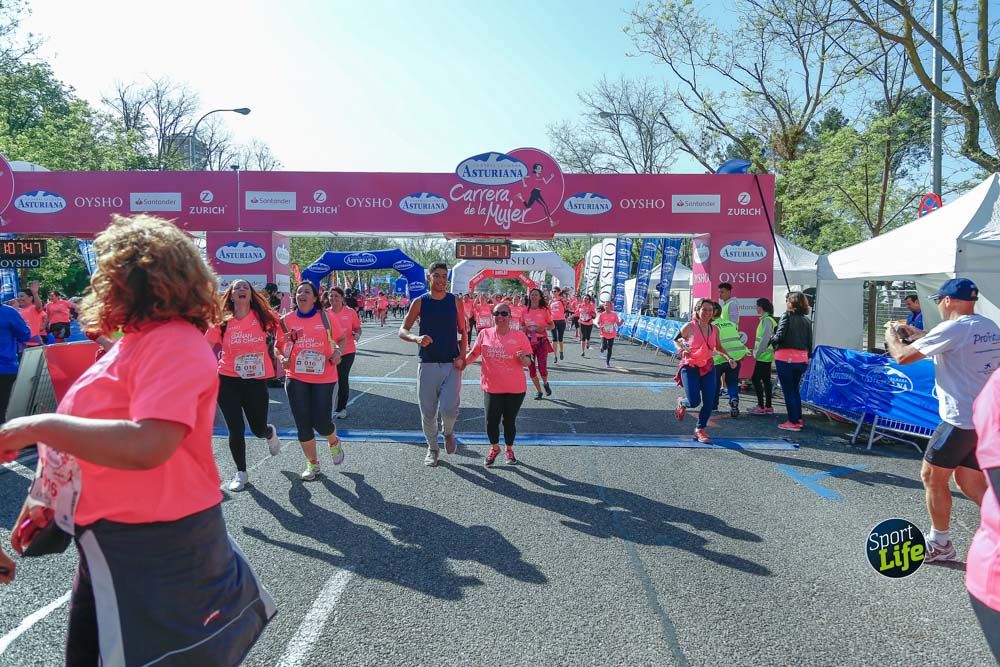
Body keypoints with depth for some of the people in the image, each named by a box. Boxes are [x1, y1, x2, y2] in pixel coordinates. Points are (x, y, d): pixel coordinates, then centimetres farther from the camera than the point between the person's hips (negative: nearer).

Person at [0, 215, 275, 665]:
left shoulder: (175, 344, -22)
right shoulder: (136, 342, 9)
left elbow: (145, 446, -35)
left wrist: (37, 427, -25)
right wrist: (44, 498, 19)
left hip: (154, 548, -10)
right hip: (107, 542, 10)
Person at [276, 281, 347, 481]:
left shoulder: (325, 317, 0)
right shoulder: (287, 320, 3)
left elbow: (342, 338, 9)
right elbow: (278, 346, 11)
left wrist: (338, 351, -10)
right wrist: (281, 357, -9)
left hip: (324, 377, -2)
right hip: (296, 377, 2)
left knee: (321, 423, -3)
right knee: (303, 424, 5)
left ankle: (334, 443, 33)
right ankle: (312, 464, 25)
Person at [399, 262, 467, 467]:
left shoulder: (455, 302, 4)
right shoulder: (420, 302, 1)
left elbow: (462, 333, 10)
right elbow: (402, 330, 1)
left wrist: (462, 357, -4)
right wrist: (416, 338, -21)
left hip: (451, 365, 0)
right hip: (427, 365, 0)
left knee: (449, 409, -14)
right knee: (428, 412, 6)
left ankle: (448, 432, 20)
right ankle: (432, 448, 28)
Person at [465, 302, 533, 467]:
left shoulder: (520, 336, -5)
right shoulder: (485, 334, -1)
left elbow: (528, 362, -2)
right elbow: (474, 353, 11)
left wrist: (523, 358, -24)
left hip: (515, 389, -1)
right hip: (492, 387, 1)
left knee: (509, 421, 10)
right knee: (491, 421, 3)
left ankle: (509, 450, 35)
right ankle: (494, 448, 31)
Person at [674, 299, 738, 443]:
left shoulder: (714, 329, 3)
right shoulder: (689, 327, -10)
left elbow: (718, 348, 17)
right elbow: (676, 339, 7)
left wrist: (729, 358, 2)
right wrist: (681, 349, -12)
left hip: (708, 368, 4)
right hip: (690, 368, -4)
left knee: (709, 402, 0)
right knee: (694, 401, -15)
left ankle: (700, 429, 22)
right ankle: (682, 402, 24)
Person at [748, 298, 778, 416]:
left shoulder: (766, 320, -15)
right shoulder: (769, 319, 15)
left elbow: (765, 338, -20)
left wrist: (757, 353, -15)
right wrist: (757, 352, 15)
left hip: (763, 356, -10)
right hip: (767, 356, 10)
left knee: (756, 379, -7)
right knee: (766, 380, 11)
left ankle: (761, 406, -6)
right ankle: (768, 407, 15)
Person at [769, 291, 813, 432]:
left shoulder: (786, 316, -8)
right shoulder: (806, 320, 8)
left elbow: (779, 336, -17)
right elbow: (810, 342, 10)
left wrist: (771, 339, 3)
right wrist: (808, 357, 19)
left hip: (785, 358, -6)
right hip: (801, 359, 6)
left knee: (788, 390, 2)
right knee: (795, 389, 20)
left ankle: (793, 422, 5)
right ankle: (799, 419, 24)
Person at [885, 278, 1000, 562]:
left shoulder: (953, 328, -16)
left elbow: (902, 356, -11)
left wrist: (891, 335, 8)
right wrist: (917, 334, 30)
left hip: (961, 419, -8)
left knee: (932, 476, 7)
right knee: (970, 482, 16)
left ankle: (940, 543, 19)